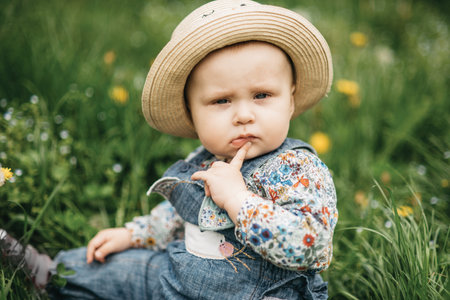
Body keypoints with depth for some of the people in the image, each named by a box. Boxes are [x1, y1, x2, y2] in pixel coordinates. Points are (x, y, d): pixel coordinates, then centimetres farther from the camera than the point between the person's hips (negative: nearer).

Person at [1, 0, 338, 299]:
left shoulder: (300, 170, -22)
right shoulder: (204, 163, 0)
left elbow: (307, 246, -36)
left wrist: (236, 196, -34)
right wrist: (131, 235, 18)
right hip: (178, 273, 7)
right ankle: (46, 269, 44)